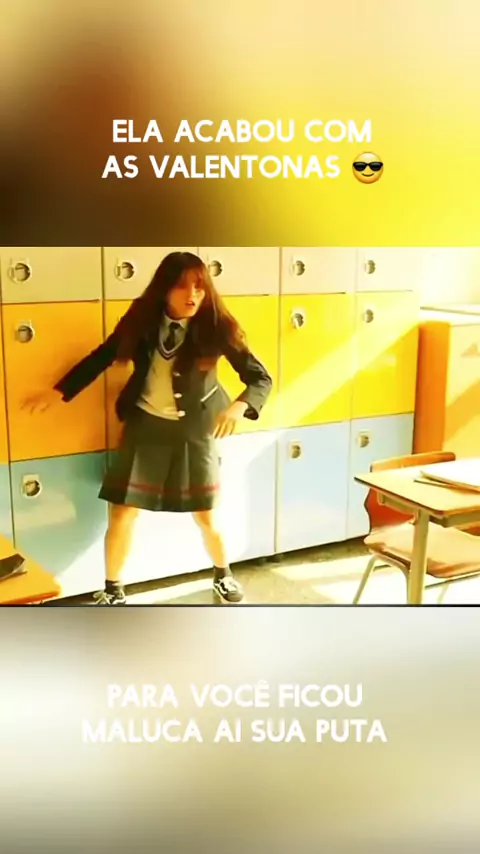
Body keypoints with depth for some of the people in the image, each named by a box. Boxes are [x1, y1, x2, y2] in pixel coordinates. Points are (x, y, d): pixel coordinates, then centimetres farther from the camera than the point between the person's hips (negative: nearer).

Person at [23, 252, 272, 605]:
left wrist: (239, 406, -37)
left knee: (206, 517, 9)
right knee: (122, 514, 3)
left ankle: (223, 576, 39)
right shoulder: (142, 319, -10)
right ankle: (113, 592, 25)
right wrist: (57, 392, 3)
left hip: (194, 432, -1)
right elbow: (102, 356, 4)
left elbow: (261, 377, -16)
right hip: (145, 427, 2)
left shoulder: (215, 326, -16)